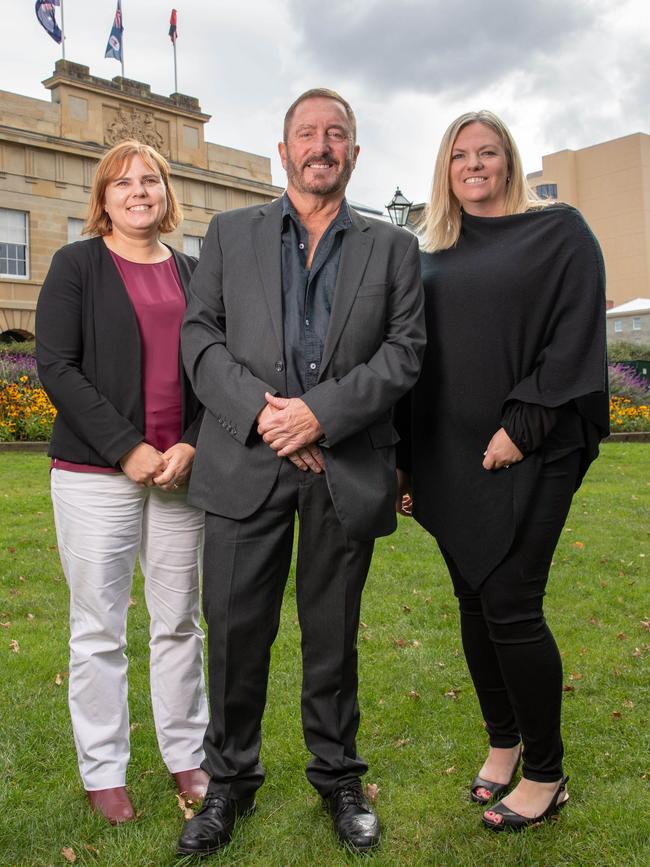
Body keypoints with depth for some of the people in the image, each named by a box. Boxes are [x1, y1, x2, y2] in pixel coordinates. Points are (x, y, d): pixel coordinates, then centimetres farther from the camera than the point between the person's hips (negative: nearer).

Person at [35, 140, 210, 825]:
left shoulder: (192, 272, 12)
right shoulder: (76, 265, 1)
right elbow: (56, 367, -7)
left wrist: (190, 446, -6)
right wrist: (127, 448, -13)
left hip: (179, 472, 4)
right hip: (95, 473, -3)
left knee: (179, 621, 11)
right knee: (99, 628, 5)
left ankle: (187, 756, 27)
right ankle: (103, 772, 21)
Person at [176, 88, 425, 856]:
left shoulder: (392, 247, 10)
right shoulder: (230, 234, 12)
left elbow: (404, 351, 0)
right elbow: (199, 337, 3)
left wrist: (321, 413, -14)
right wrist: (260, 410, -12)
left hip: (347, 468, 0)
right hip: (247, 464, 1)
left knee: (333, 633, 11)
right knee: (235, 629, 6)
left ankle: (338, 777, 31)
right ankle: (230, 779, 26)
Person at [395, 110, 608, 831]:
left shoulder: (559, 231, 3)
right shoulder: (431, 255, 16)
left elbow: (575, 336, -7)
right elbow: (411, 356, 15)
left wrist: (522, 426, -16)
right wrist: (404, 458, 10)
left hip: (526, 453, -5)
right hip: (447, 459, 5)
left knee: (510, 606, -6)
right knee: (474, 602, 11)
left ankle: (545, 774, 13)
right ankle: (502, 743, 29)